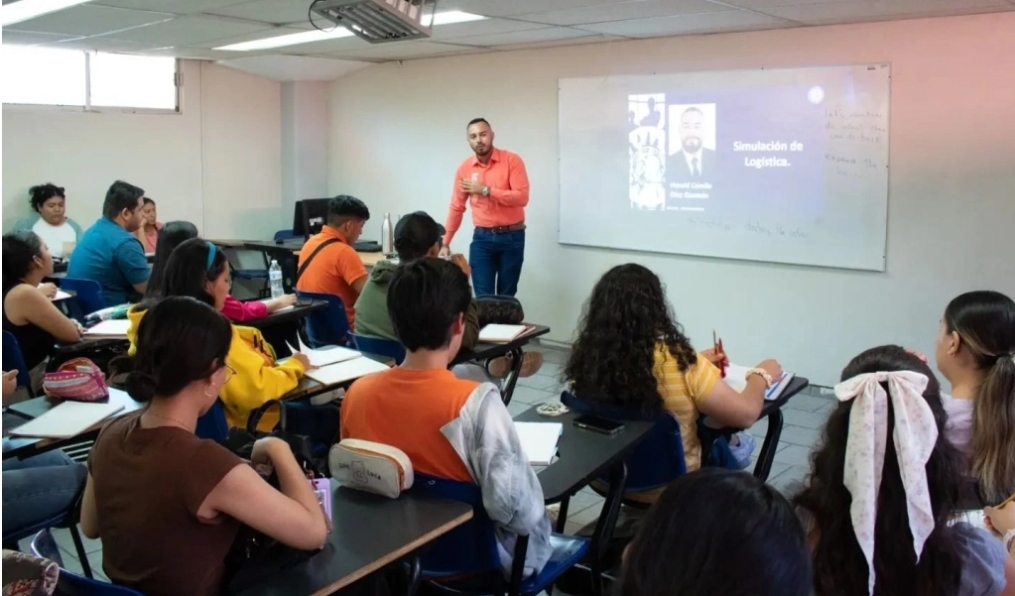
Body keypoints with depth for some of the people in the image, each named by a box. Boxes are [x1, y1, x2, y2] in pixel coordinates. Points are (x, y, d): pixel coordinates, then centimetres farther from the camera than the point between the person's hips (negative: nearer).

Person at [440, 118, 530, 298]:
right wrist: (446, 243, 9)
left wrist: (486, 190, -19)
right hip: (482, 238, 2)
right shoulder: (464, 168, 3)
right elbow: (456, 208, 9)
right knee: (483, 297, -2)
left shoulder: (512, 161, -7)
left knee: (507, 296, 9)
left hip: (512, 237, -2)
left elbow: (522, 197, -16)